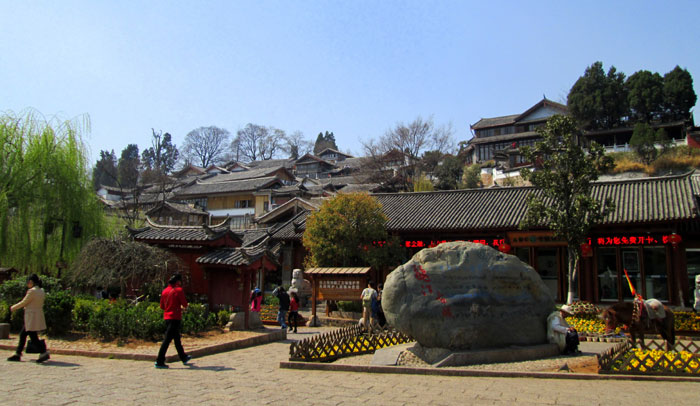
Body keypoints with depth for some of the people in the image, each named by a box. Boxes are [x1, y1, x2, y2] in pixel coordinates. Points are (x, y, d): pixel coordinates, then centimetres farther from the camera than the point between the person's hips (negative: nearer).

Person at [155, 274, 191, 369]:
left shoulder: (165, 291, 9)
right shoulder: (178, 290, -10)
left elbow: (162, 306, 14)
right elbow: (185, 305, -10)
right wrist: (181, 307, 12)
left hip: (167, 317, 8)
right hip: (175, 317, -8)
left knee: (177, 338, 18)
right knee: (167, 339, -6)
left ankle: (184, 358, 30)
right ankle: (159, 362, -6)